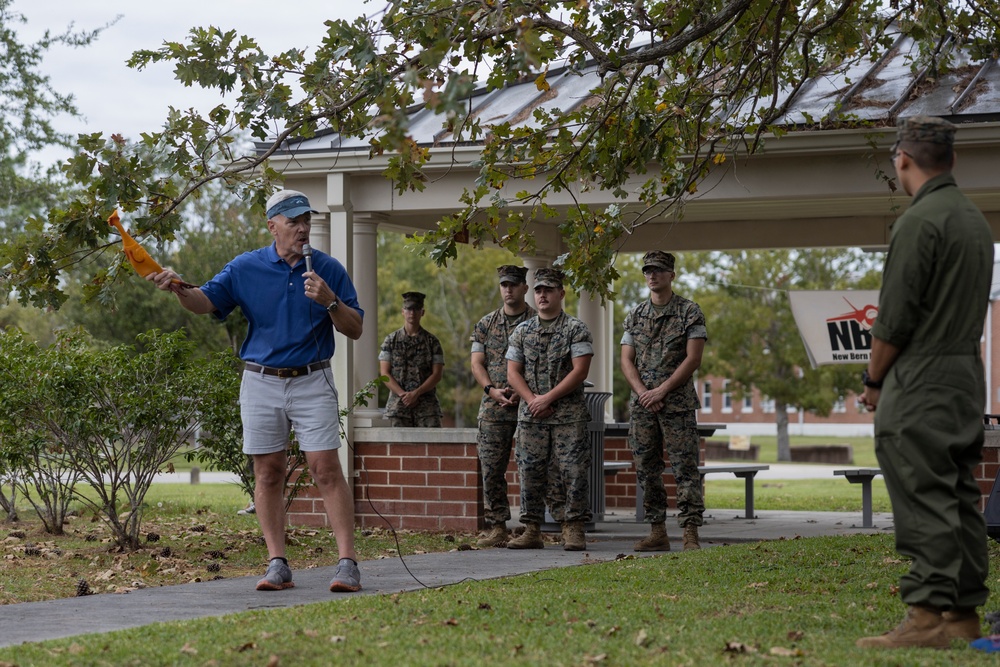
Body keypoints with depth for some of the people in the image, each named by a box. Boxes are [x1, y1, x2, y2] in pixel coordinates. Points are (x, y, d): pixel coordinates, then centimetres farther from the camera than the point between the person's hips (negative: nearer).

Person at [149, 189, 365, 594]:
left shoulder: (329, 269, 3)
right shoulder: (245, 268, 4)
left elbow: (355, 330, 2)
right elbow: (206, 301, -2)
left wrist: (329, 301, -16)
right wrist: (178, 289, -22)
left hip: (312, 382, -2)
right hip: (261, 382, 2)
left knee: (326, 469, -8)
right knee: (268, 473, 3)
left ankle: (347, 562, -8)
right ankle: (277, 564, 9)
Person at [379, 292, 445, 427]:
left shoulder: (432, 341, 8)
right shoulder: (391, 340, 8)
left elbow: (437, 374, 2)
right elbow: (384, 373, 2)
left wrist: (416, 393, -12)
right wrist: (403, 394, -11)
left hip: (427, 404, 0)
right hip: (398, 405, 0)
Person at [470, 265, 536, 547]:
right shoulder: (485, 325, 13)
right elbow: (477, 364, 10)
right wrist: (492, 390, -7)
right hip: (493, 407, 3)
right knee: (491, 468, -3)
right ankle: (497, 527, 2)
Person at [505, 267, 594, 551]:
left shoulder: (576, 329, -1)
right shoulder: (522, 331, 12)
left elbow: (580, 370, -10)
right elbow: (513, 372, 8)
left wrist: (548, 398, -14)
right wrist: (531, 399, -8)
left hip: (568, 414, -4)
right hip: (530, 414, 4)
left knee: (573, 471, -7)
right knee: (530, 472, 3)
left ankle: (573, 531, -3)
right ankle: (532, 531, 8)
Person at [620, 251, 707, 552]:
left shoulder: (689, 312, -1)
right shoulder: (635, 315, 13)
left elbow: (693, 359, -8)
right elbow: (626, 360, 9)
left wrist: (662, 391, -13)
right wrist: (643, 392, -8)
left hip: (677, 403, -5)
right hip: (641, 403, 5)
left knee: (685, 468, -8)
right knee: (647, 469, 5)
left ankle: (690, 534, -10)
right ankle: (657, 532, 11)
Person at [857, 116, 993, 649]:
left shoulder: (919, 221, -14)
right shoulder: (976, 220, 15)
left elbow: (895, 316, -15)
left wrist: (873, 379, -2)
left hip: (921, 382, -9)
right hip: (968, 376, 9)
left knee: (925, 500, -10)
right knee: (961, 499, 10)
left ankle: (927, 615, -12)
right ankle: (964, 612, 13)